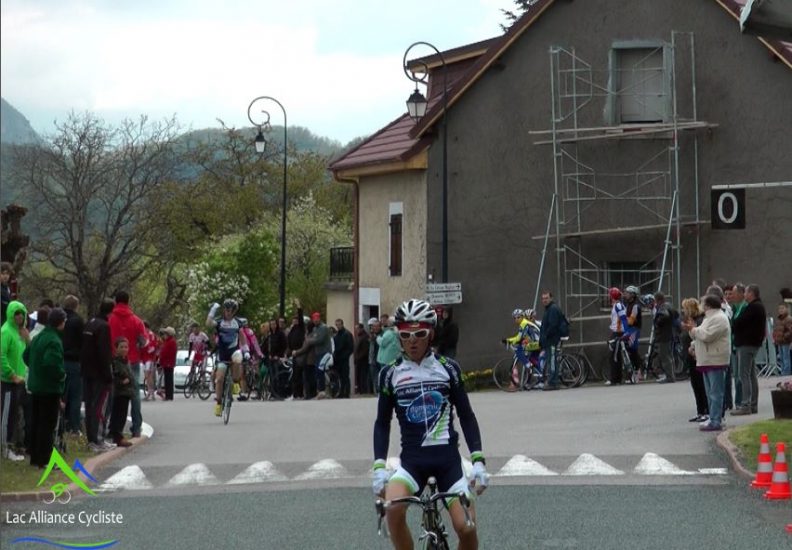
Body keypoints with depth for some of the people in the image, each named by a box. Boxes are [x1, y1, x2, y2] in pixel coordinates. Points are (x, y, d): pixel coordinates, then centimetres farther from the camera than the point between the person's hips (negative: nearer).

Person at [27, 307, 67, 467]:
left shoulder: (37, 338, 10)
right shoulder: (54, 341, -21)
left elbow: (27, 356, 19)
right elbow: (51, 363, -32)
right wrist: (61, 375, -16)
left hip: (35, 386, 9)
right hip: (50, 388, -9)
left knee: (35, 423, 15)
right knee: (48, 425, -3)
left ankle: (34, 457, 22)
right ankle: (44, 460, -2)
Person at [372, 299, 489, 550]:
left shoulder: (448, 368, 1)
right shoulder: (391, 374, 2)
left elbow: (466, 416, 5)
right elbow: (382, 423, 8)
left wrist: (478, 461, -5)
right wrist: (379, 466, -4)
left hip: (448, 457, 0)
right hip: (412, 458, 0)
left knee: (466, 527, -13)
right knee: (393, 509, -29)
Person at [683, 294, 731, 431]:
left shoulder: (719, 319, -13)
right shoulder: (710, 317, 20)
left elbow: (707, 335, -23)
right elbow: (701, 335, 24)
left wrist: (693, 329, -10)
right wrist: (692, 329, 6)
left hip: (715, 361, -11)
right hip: (707, 360, 11)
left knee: (715, 393, -9)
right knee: (710, 393, 14)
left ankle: (715, 421, -10)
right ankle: (713, 419, 20)